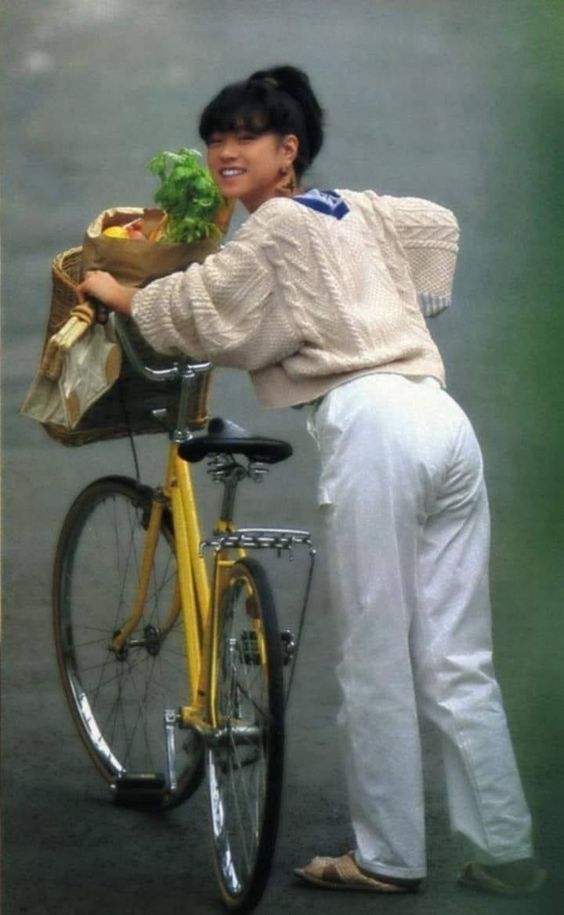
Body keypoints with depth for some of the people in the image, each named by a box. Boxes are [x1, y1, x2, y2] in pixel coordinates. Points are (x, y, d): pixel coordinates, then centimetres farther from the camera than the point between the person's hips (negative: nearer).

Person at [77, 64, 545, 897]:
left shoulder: (278, 225, 3)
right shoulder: (359, 210, 24)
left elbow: (199, 309, 5)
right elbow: (439, 223, 40)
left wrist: (118, 293, 21)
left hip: (370, 423, -8)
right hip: (444, 417, 8)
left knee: (376, 665, -1)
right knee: (457, 665, 9)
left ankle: (389, 859, 3)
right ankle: (505, 852, 9)